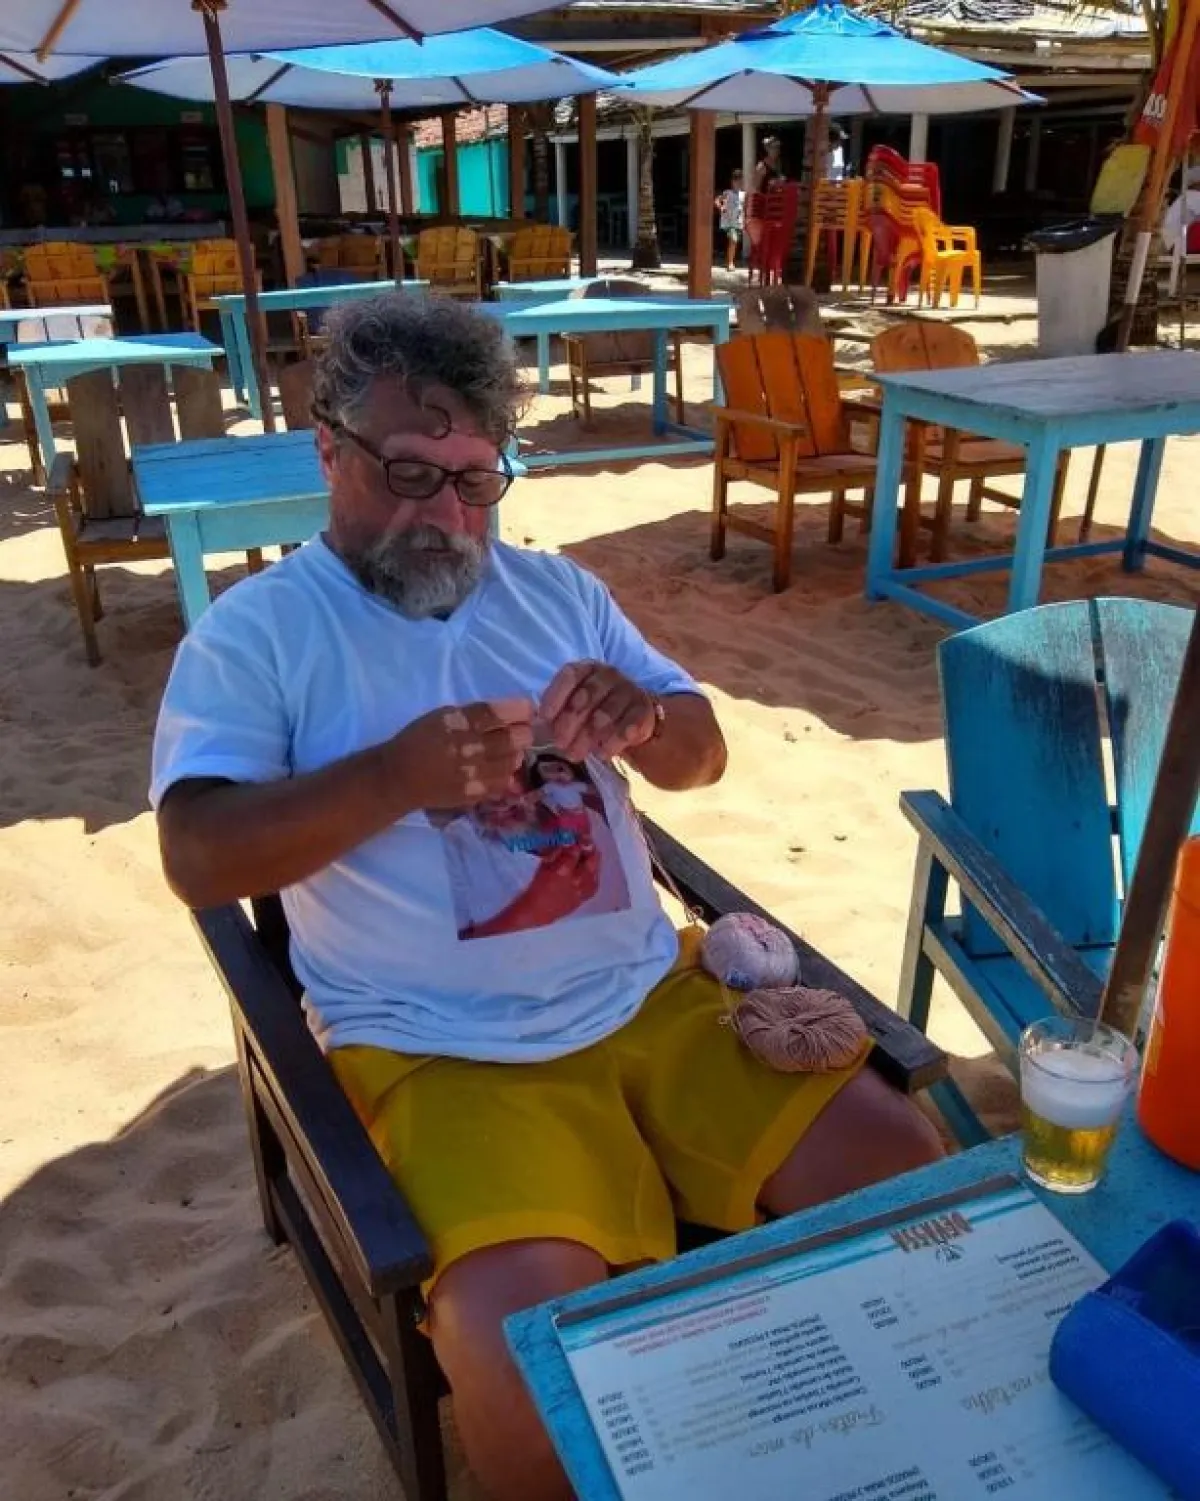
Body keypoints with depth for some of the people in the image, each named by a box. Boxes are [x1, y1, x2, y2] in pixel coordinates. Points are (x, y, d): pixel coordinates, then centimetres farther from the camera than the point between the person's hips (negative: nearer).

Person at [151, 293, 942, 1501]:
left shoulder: (554, 588, 12)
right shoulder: (255, 631, -2)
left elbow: (704, 759, 13)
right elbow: (198, 860, -12)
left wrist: (646, 721, -12)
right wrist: (395, 776, -25)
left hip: (652, 995, 5)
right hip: (445, 1052, -4)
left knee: (896, 1164, -4)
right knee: (522, 1323, -28)